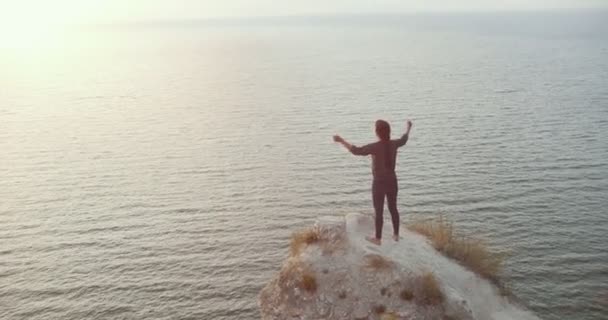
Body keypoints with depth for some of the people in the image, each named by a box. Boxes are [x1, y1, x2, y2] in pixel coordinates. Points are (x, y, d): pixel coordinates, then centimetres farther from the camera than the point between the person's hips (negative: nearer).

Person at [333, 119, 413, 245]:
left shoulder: (375, 147, -23)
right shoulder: (394, 144, -5)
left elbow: (356, 151, -29)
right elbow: (404, 140, 18)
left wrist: (341, 140, -24)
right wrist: (408, 128, 37)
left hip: (379, 183, -5)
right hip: (392, 182, 5)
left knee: (378, 211, 7)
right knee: (393, 208, 19)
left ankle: (378, 238, 19)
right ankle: (396, 235, 32)